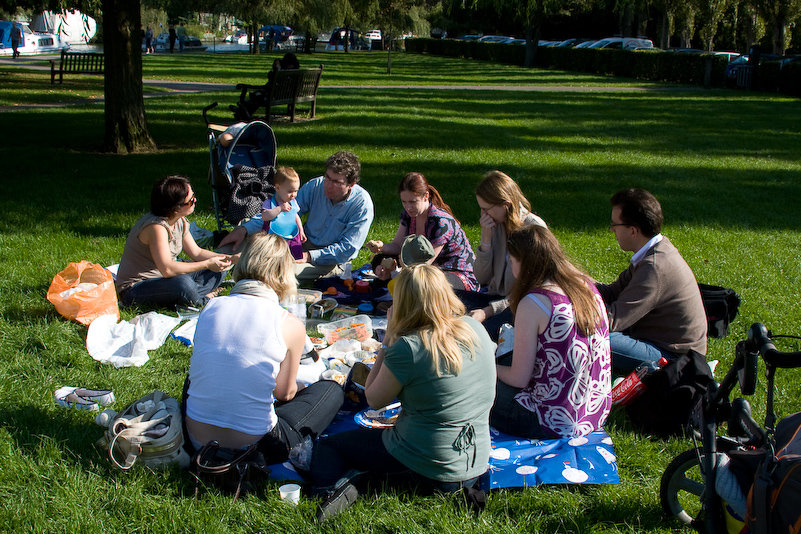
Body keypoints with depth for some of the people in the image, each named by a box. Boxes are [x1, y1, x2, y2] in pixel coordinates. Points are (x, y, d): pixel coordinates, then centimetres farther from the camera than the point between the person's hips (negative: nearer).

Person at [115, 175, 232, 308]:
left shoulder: (180, 222, 1)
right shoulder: (156, 227, -27)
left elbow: (196, 252, 10)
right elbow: (167, 269, -35)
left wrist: (222, 258, -8)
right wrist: (207, 264, -27)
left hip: (162, 279, 9)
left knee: (218, 271, 4)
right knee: (182, 284, -38)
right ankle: (202, 300, -10)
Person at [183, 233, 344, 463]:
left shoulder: (210, 308, -1)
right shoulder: (290, 325, -11)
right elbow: (285, 392, 2)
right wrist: (299, 387, 28)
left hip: (197, 441, 4)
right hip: (253, 448, -4)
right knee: (331, 391, 18)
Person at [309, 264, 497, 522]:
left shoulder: (407, 348, -22)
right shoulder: (477, 330, -3)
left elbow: (374, 399, -5)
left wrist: (389, 340, -3)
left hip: (427, 469, -6)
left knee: (327, 447, 13)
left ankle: (336, 488, -15)